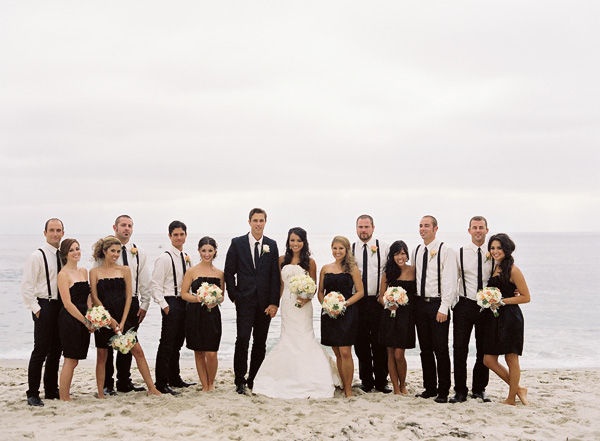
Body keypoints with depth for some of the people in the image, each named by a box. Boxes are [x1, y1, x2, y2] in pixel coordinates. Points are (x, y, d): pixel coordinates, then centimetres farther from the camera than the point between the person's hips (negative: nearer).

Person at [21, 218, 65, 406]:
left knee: (56, 350, 12)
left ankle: (51, 390, 22)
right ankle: (33, 394, 1)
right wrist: (36, 308, -13)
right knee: (41, 350, -6)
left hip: (61, 306, 7)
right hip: (44, 307, -6)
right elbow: (26, 286, -10)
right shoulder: (37, 256, -8)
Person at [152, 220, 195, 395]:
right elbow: (156, 285, -12)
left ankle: (175, 378, 26)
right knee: (167, 344, -6)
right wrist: (164, 305, -17)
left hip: (184, 302, 8)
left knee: (177, 343, 16)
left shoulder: (187, 257, 13)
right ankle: (161, 382, -1)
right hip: (171, 303, -8)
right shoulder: (164, 258, -10)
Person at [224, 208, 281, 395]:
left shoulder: (271, 245, 7)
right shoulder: (237, 243, 2)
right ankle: (240, 381, 1)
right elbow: (229, 272, 4)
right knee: (242, 340, -8)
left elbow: (275, 276, 4)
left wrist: (274, 302, -2)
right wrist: (234, 297, -1)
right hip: (245, 300, -2)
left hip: (265, 302, 2)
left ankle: (254, 380, 17)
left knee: (260, 343, 7)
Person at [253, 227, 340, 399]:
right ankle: (289, 380, 15)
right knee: (288, 338, 5)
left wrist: (307, 298, -15)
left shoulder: (310, 262, 0)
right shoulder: (282, 260, 8)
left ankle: (307, 382, 4)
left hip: (303, 305, -3)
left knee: (303, 338, -6)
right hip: (287, 304, 3)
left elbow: (314, 286, 2)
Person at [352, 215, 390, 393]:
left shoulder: (383, 248, 2)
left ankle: (381, 381, 14)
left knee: (380, 344, 3)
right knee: (361, 343, 7)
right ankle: (366, 380, 19)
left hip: (379, 301, -2)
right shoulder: (350, 249, 6)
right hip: (357, 302, 2)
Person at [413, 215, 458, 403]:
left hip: (437, 305, -6)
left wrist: (444, 308, -16)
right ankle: (430, 387, 20)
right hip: (420, 303, 6)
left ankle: (443, 391, 8)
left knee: (441, 349, -1)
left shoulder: (445, 251, -7)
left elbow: (450, 281, -12)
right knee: (425, 349, 11)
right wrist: (413, 302, 6)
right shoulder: (417, 251, 12)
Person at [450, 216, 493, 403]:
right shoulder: (460, 253, -1)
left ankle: (479, 389, 24)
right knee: (459, 349, -1)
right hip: (464, 305, -1)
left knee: (484, 350, 10)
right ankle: (460, 391, 10)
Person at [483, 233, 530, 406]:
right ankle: (518, 389, 22)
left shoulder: (513, 270, -9)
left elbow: (526, 297, -10)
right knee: (489, 359, 6)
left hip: (510, 317, -8)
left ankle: (511, 398, 17)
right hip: (493, 318, 8)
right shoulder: (494, 268, 14)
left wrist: (502, 301, -15)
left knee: (511, 359, 2)